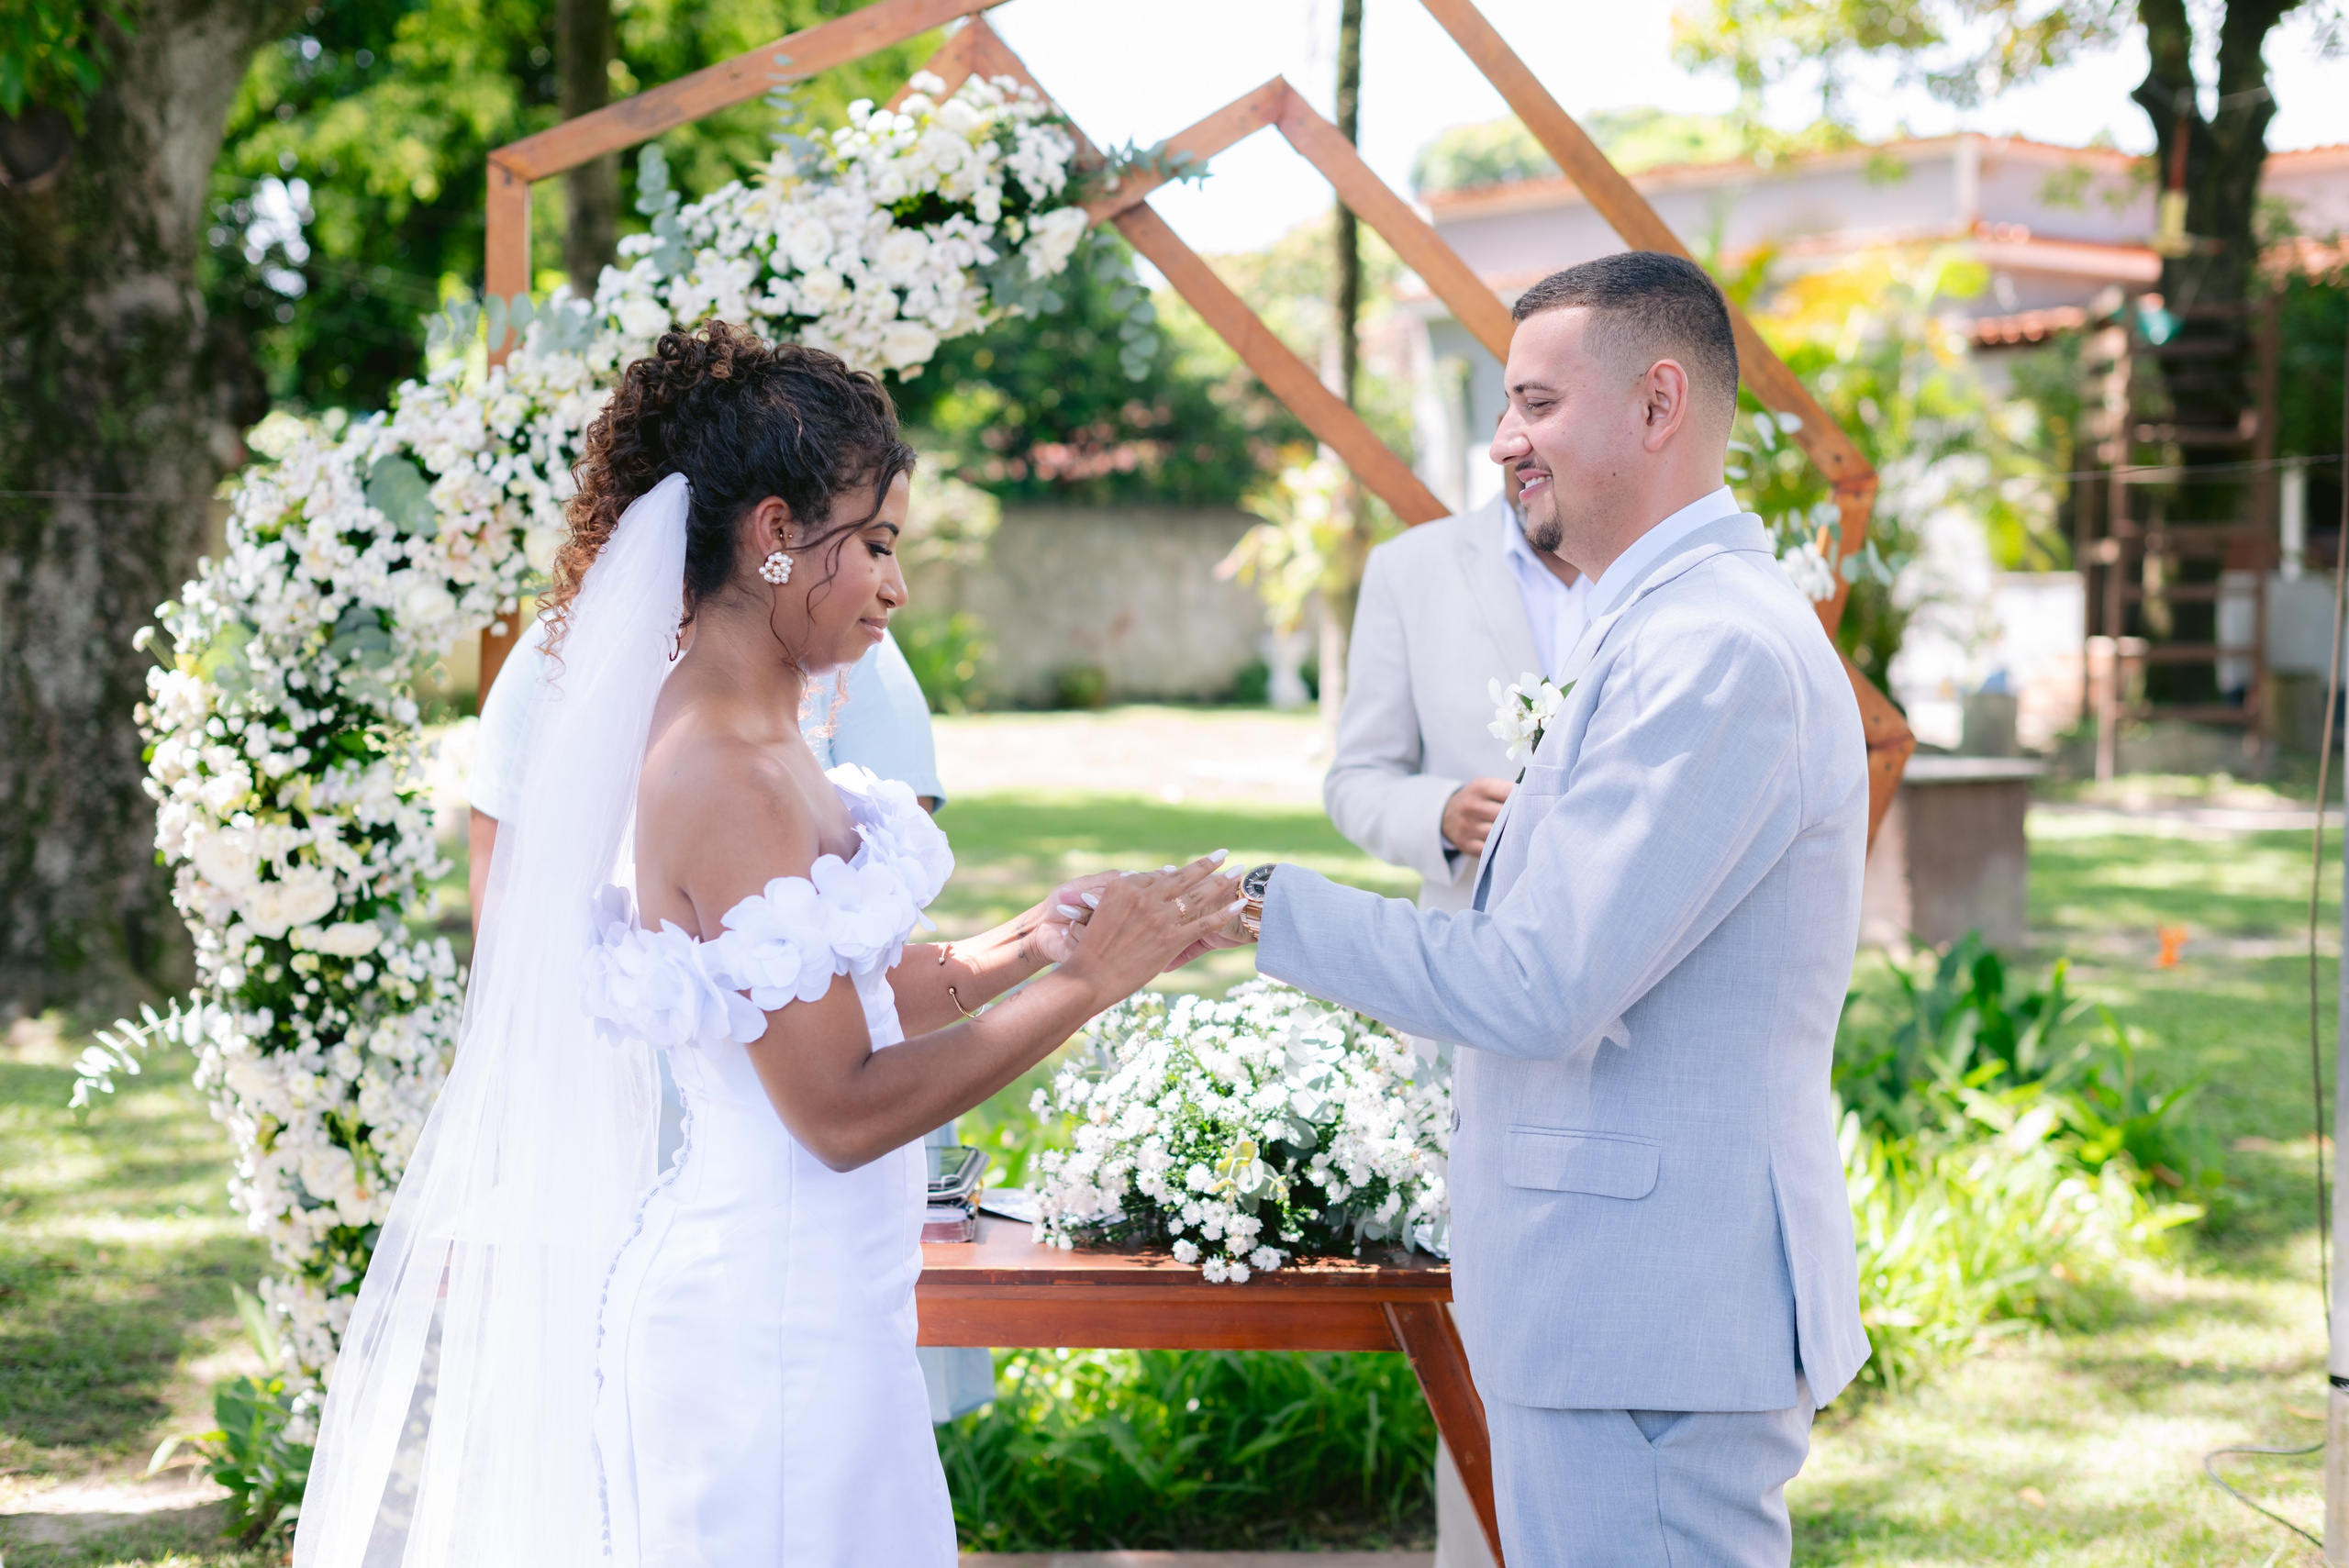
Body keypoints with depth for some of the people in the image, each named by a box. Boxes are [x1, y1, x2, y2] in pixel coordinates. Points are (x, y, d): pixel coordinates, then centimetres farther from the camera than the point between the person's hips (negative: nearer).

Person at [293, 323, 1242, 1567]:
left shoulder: (751, 741, 9)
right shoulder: (728, 781, -20)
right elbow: (841, 1110, -20)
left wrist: (1018, 947, 3)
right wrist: (1086, 983, -17)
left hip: (809, 1309, 9)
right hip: (773, 1323, -9)